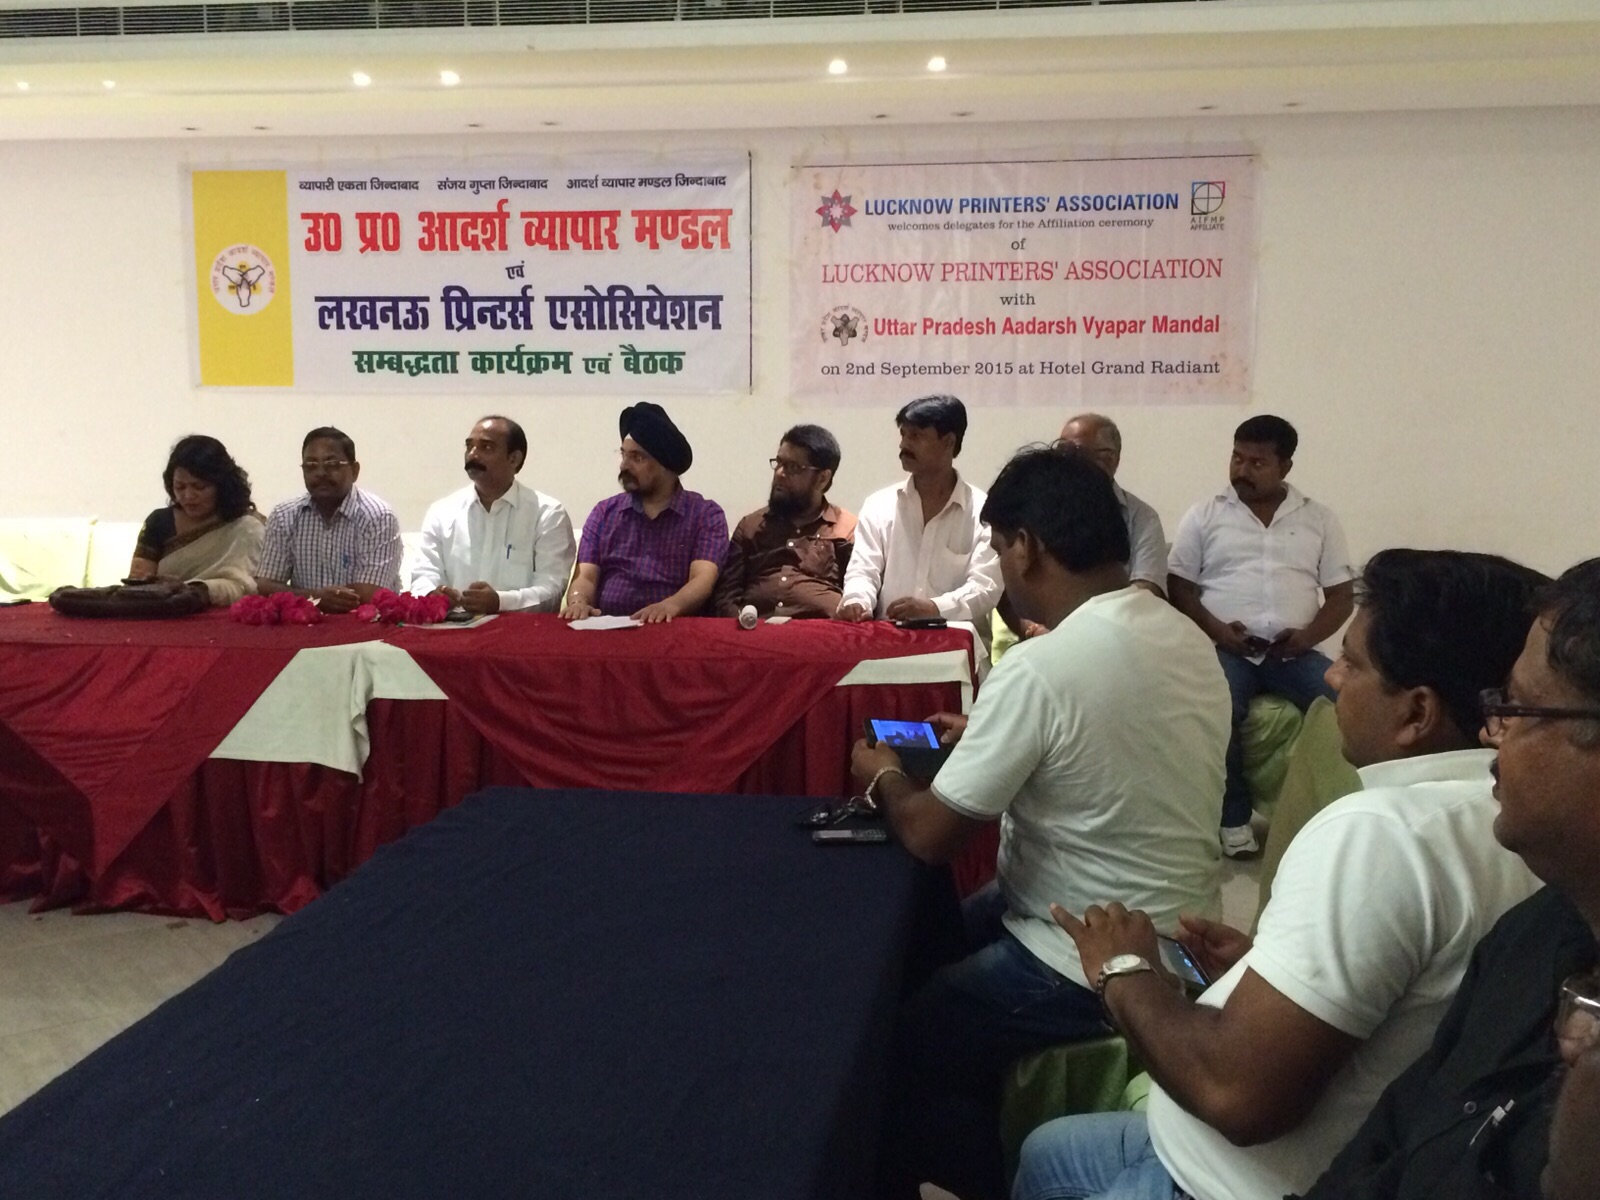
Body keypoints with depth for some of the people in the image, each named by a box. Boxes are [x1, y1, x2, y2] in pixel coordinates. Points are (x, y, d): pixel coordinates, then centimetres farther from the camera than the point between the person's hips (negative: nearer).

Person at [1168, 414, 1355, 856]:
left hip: (1294, 651, 2)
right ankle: (1233, 819, -18)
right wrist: (1218, 630, -12)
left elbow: (1341, 595, 11)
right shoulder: (1204, 515, 9)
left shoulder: (1319, 519, 13)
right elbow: (1179, 586, 5)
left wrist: (1308, 635, -9)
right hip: (1226, 648, -2)